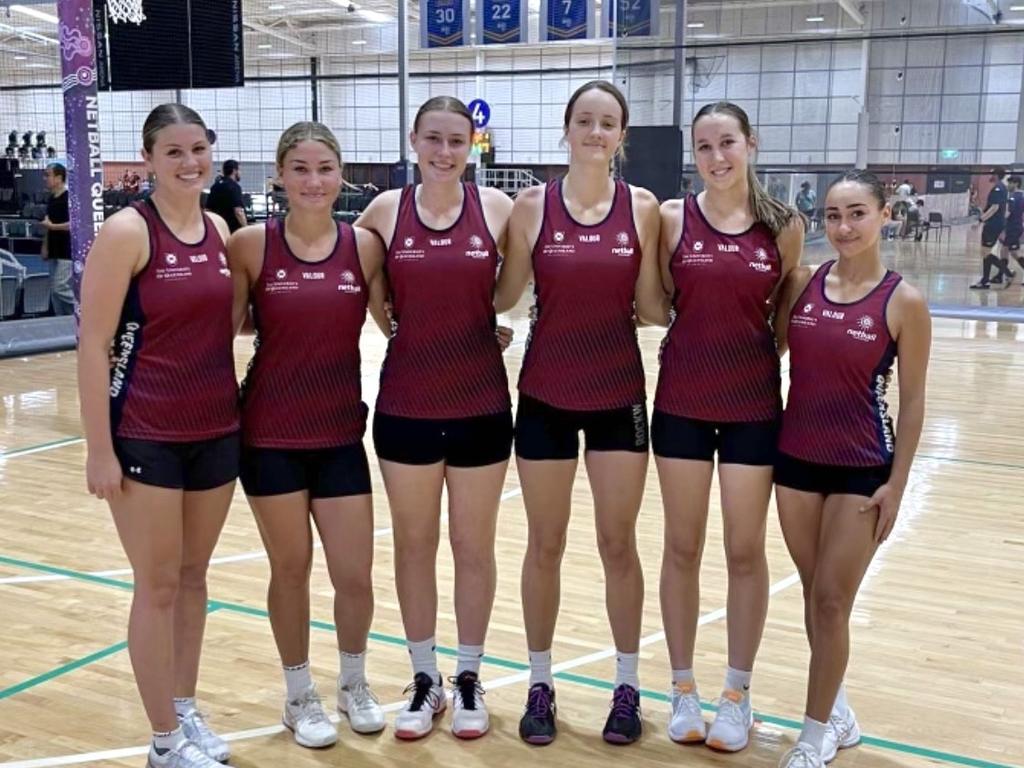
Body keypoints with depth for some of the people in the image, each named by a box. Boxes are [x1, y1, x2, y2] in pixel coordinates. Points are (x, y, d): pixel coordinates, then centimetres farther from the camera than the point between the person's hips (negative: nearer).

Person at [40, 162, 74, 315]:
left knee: (61, 288, -13)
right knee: (55, 290, 8)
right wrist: (45, 245, 15)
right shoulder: (51, 199, 13)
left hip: (67, 252, -9)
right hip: (55, 251, 9)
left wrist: (53, 226, -19)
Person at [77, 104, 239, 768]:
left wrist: (234, 405, 10)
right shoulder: (128, 231, -11)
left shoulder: (220, 229, 6)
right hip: (145, 436, -6)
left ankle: (187, 711, 30)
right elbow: (93, 345, -13)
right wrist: (99, 449, -14)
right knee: (158, 585, 4)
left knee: (194, 576, 15)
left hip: (217, 430, 6)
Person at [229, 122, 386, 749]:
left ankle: (354, 683, 34)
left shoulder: (364, 245, -1)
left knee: (356, 575, 5)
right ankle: (300, 694, 33)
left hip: (340, 433, 2)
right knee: (291, 568, 11)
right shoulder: (252, 244, -6)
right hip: (269, 433, -1)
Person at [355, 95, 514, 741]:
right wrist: (395, 327, 7)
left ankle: (469, 680, 26)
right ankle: (425, 679, 28)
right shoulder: (386, 210, -1)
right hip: (406, 404, 1)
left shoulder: (496, 208, -3)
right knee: (414, 544, 11)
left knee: (474, 546, 10)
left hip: (481, 403, 0)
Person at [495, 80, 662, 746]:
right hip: (546, 396, 0)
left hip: (620, 395, 0)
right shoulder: (532, 205, -4)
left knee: (619, 544, 9)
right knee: (546, 545, 10)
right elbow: (503, 296, -1)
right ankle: (541, 683, 26)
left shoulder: (643, 208, -1)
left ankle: (628, 685, 25)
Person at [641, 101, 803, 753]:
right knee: (683, 547, 9)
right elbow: (654, 306, 5)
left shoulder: (784, 226, -1)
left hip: (754, 406, 0)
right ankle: (685, 688, 25)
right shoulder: (672, 218, -3)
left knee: (746, 551, 8)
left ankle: (738, 693, 24)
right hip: (681, 402, 0)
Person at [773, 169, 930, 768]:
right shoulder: (802, 283, -1)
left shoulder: (904, 302, -9)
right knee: (814, 596, 15)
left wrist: (897, 483, -7)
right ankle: (838, 715, 34)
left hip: (862, 470, -4)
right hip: (796, 460, 4)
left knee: (832, 602, 0)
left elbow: (912, 401, -6)